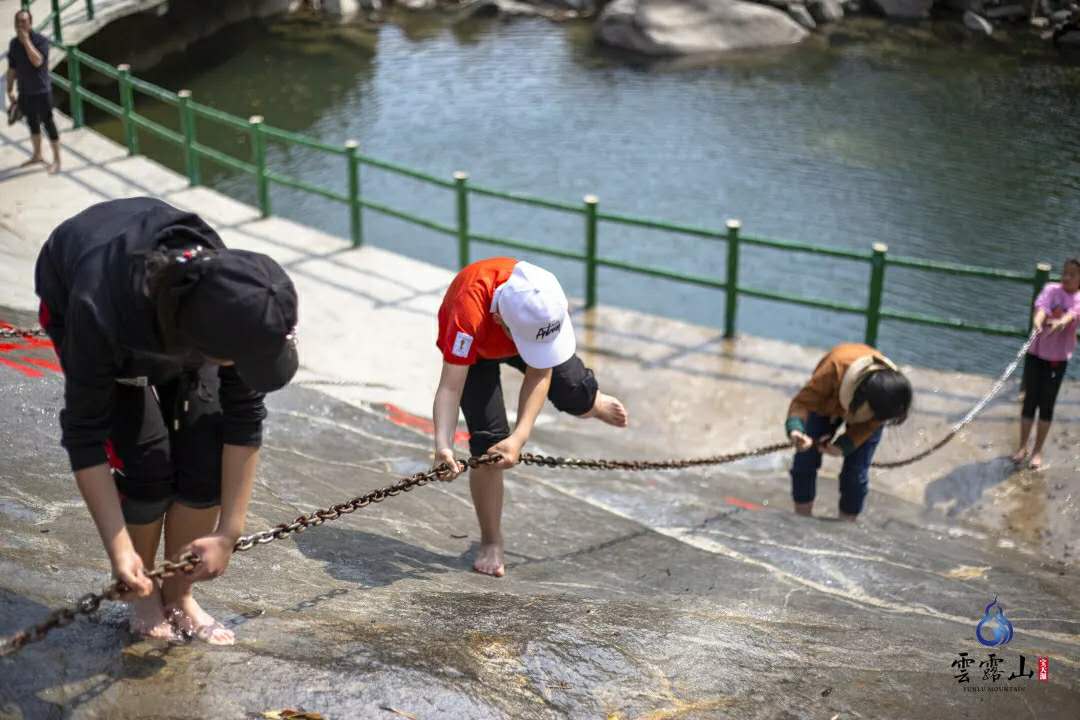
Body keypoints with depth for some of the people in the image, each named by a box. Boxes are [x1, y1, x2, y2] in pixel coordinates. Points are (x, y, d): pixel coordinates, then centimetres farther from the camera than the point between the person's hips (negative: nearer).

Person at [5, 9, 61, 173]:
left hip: (41, 90, -6)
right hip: (25, 92, 6)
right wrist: (10, 90, 10)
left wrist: (26, 41, -25)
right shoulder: (14, 43, 3)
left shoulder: (41, 40, -13)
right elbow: (12, 68, 10)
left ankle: (56, 159, 7)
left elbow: (37, 61, -28)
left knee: (48, 123, -1)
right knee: (32, 123, 17)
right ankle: (37, 155, 32)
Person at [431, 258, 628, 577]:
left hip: (529, 326, 3)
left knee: (573, 396, -10)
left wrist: (519, 437, -43)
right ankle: (490, 544, 4)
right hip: (471, 348, -2)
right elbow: (450, 386, -47)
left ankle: (592, 403, 32)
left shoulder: (546, 300, -38)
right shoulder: (469, 313, -47)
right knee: (489, 441, -13)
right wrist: (444, 447, -61)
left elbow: (539, 375, -33)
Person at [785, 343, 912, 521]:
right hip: (828, 401, 0)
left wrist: (843, 446, -36)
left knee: (856, 473, -6)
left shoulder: (891, 392, -39)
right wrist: (796, 429, -59)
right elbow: (803, 400, -40)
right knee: (805, 460, -3)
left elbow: (870, 425, -21)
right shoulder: (837, 367, -47)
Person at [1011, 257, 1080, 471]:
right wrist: (1038, 320, -47)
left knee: (1047, 405, 6)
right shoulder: (1051, 289, -3)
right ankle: (1022, 447, 20)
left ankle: (1038, 451, 18)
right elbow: (1041, 305, -24)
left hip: (1058, 359, 0)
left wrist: (1061, 322, -51)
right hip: (1036, 353, 0)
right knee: (1030, 401, 7)